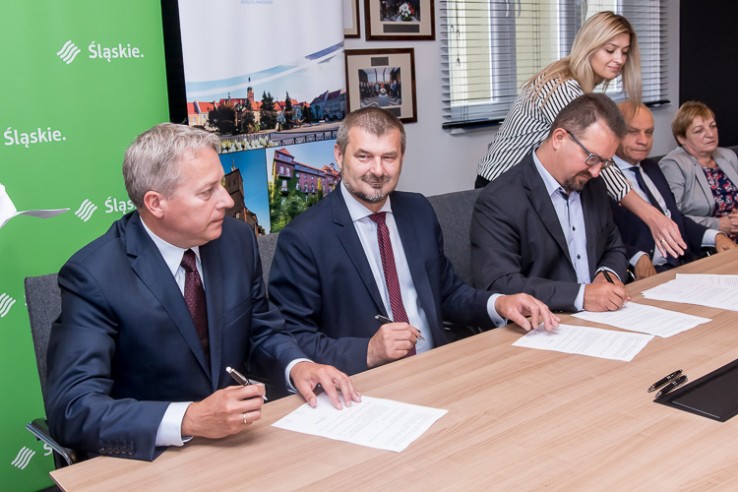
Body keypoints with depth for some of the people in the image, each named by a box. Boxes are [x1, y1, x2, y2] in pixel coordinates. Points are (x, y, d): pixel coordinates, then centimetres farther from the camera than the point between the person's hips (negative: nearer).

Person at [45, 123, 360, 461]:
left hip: (237, 441, 4)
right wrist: (189, 420, -33)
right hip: (148, 458, -3)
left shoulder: (237, 239, -2)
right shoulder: (93, 275, -16)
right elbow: (71, 409, -21)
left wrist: (297, 365, -10)